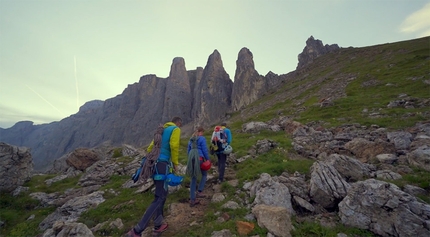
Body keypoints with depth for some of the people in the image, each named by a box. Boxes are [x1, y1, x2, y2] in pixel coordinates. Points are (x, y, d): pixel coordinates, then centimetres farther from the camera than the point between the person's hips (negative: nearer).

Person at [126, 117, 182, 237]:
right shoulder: (176, 129, -2)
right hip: (163, 164, -9)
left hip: (154, 163, 9)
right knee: (159, 197, -2)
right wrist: (175, 163, -8)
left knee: (162, 194, 19)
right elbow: (174, 146, -17)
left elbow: (151, 147, 20)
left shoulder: (162, 130, 21)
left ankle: (158, 225, 29)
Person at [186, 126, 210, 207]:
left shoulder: (191, 140, 15)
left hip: (192, 159, 6)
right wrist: (208, 159, 3)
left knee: (193, 179, 11)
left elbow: (188, 151, 18)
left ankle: (192, 200, 15)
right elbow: (205, 150, -8)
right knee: (204, 175, 19)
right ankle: (199, 192, 11)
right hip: (200, 159, -6)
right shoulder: (202, 139, -6)